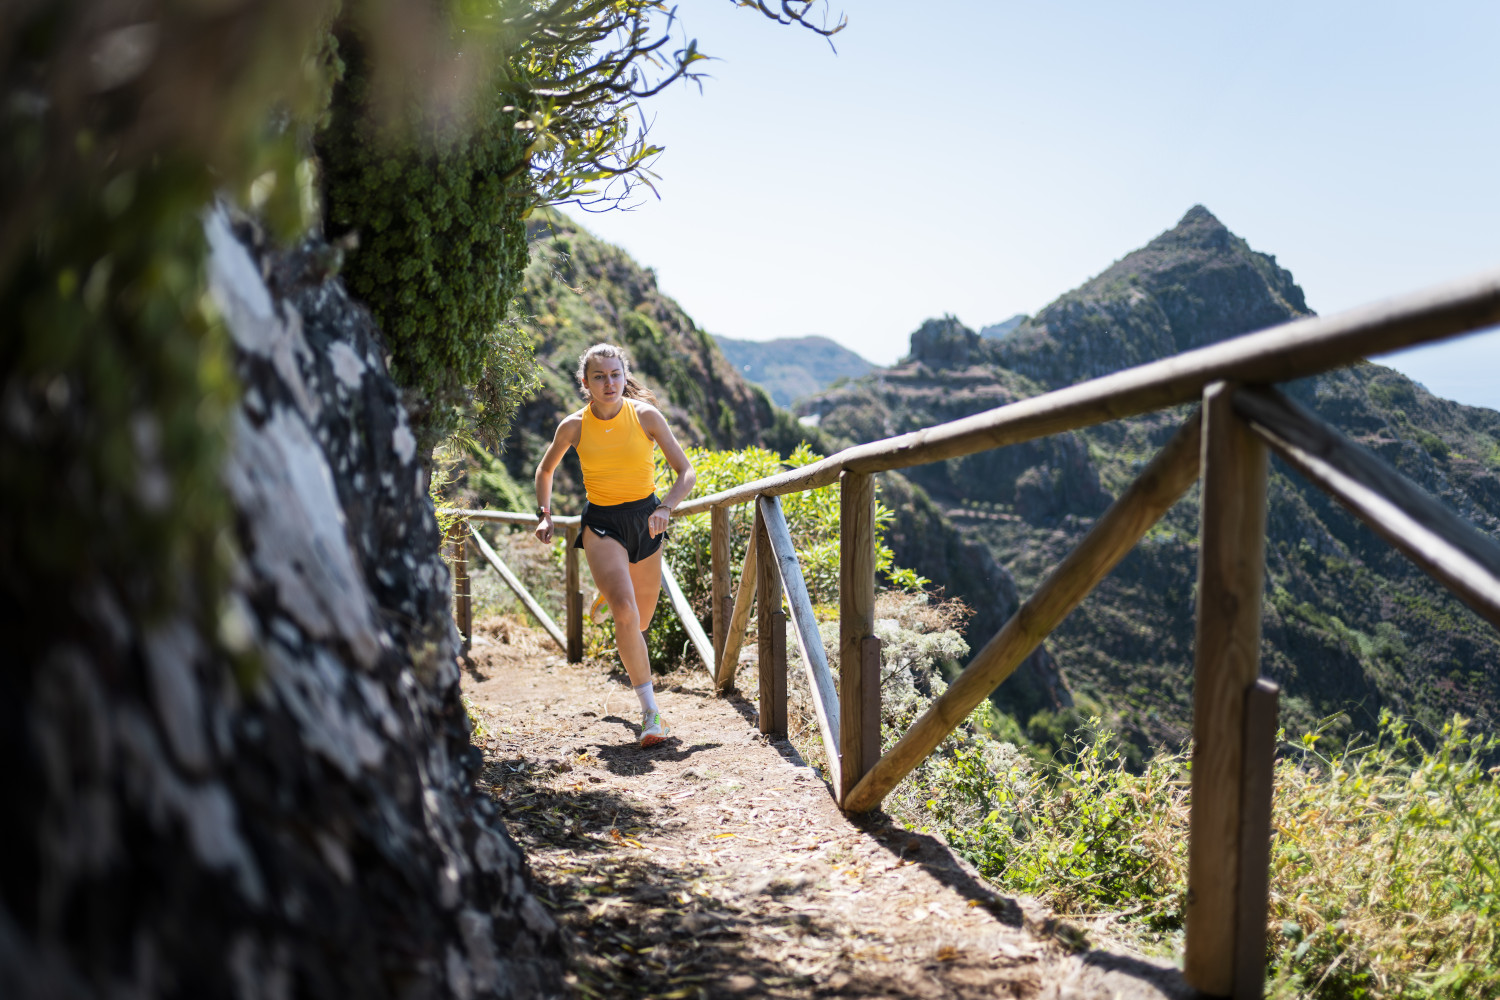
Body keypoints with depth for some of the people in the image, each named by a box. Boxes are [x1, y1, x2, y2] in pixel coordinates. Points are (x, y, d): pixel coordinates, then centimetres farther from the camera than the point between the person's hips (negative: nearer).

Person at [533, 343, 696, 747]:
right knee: (626, 614, -24)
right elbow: (546, 469, 13)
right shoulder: (574, 426, -8)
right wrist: (545, 514, 3)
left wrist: (665, 508, -24)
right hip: (601, 522, -2)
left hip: (645, 518, 2)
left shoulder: (646, 416, -10)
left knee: (639, 623, 14)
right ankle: (651, 712, -18)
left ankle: (607, 594, 53)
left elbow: (686, 472, -8)